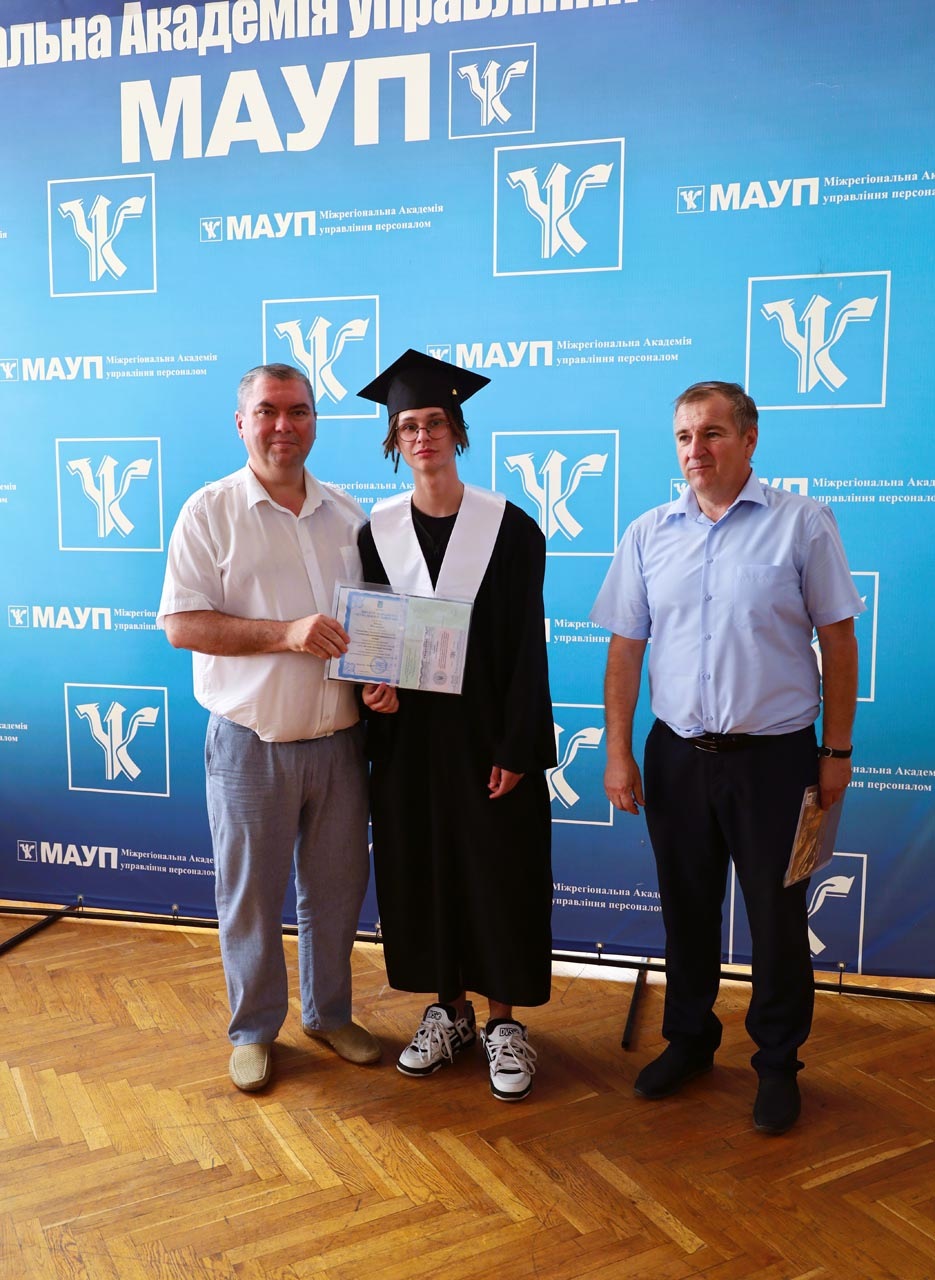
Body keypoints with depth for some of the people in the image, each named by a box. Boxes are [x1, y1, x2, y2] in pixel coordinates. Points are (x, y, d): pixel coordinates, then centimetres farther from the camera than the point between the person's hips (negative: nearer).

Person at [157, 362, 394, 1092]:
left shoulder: (345, 513, 8)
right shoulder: (211, 511, -4)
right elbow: (182, 624, -10)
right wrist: (285, 634, -20)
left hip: (338, 738, 4)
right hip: (251, 740, -3)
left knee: (337, 887, 15)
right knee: (251, 894, 10)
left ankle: (329, 1012, 36)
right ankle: (254, 1030, 30)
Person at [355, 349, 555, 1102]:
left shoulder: (510, 527, -6)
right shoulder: (377, 532, 2)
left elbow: (527, 646, -8)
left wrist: (517, 748, -12)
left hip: (486, 730, -3)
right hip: (406, 735, 3)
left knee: (499, 873, 5)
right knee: (421, 870, 11)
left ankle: (505, 1020, 24)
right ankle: (449, 1010, 31)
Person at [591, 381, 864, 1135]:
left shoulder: (801, 522, -5)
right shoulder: (649, 534, 3)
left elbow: (838, 640, -2)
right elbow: (624, 651, 4)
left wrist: (837, 749, -3)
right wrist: (619, 753, 0)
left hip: (774, 755, -2)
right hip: (677, 755, 3)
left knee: (778, 918, 10)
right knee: (686, 909, 16)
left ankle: (778, 1064, 31)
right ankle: (688, 1039, 37)